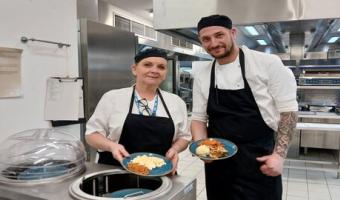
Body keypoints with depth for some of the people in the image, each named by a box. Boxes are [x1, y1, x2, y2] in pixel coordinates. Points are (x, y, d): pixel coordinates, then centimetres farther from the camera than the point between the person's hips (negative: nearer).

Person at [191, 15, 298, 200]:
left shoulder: (268, 63, -9)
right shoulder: (201, 76, 3)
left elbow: (287, 110, -6)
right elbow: (199, 118, 8)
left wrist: (279, 154, -12)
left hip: (258, 162, -3)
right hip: (217, 163, 4)